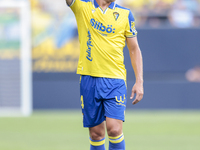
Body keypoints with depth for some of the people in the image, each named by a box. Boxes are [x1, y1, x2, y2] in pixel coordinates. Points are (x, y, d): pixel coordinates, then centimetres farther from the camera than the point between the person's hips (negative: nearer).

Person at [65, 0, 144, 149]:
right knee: (96, 133, 3)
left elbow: (134, 49, 11)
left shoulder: (125, 14, 7)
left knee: (114, 129, -15)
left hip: (115, 79, -1)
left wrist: (139, 81, 3)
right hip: (89, 78, 1)